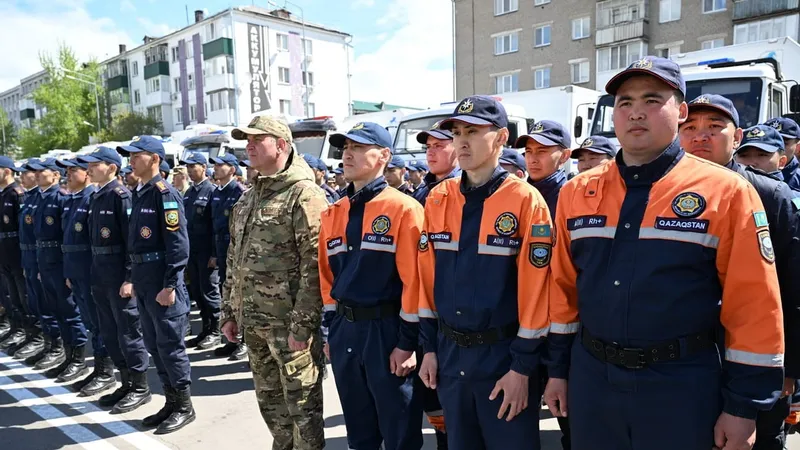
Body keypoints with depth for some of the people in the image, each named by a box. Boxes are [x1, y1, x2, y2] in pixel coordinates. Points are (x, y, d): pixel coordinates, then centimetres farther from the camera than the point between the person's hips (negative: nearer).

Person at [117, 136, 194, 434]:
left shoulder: (165, 193, -14)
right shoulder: (140, 193, 13)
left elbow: (178, 244, -20)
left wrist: (170, 285, -21)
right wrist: (135, 278, 18)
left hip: (162, 281, -9)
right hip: (144, 280, 9)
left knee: (170, 345, 0)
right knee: (154, 345, 15)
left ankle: (185, 407, 14)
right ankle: (171, 402, 27)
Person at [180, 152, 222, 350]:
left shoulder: (212, 191, -9)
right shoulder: (188, 193, 13)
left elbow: (216, 224, -14)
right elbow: (184, 221, 16)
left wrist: (215, 253, -18)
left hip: (206, 252, -7)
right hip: (191, 251, 8)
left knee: (209, 292, 0)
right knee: (196, 292, 12)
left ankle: (214, 332, 11)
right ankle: (205, 329, 23)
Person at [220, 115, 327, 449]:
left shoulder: (304, 195, -12)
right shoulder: (247, 199, 14)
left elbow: (314, 265, -18)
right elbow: (234, 260, 18)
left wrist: (303, 325, -20)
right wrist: (230, 312, 15)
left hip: (289, 322, -8)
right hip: (253, 321, 8)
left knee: (302, 403, 5)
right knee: (269, 399, 20)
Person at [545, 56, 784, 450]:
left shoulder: (726, 192, -7)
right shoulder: (577, 192, 3)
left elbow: (754, 307, -7)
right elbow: (563, 287, 7)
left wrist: (743, 405, -6)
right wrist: (558, 369, 9)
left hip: (681, 387, -3)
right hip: (591, 377, 3)